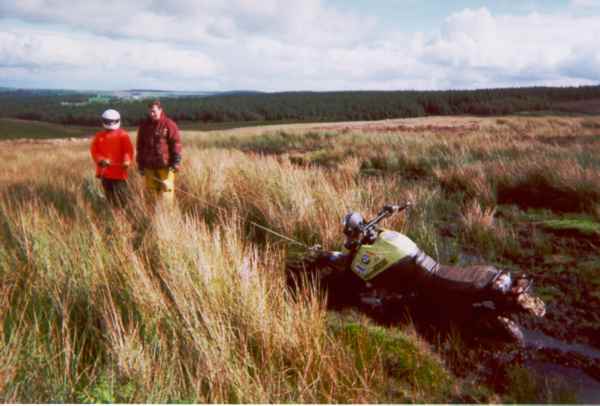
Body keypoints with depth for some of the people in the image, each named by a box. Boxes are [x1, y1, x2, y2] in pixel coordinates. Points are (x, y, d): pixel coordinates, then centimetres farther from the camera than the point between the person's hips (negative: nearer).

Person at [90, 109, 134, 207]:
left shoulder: (123, 135, 0)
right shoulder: (99, 136, 11)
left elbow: (128, 150, -8)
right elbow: (94, 151, 6)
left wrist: (127, 161, -27)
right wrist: (101, 160, -13)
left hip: (119, 171, -4)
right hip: (104, 171, 4)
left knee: (121, 197, -6)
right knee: (110, 196, 12)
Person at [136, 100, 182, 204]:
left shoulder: (169, 124, -3)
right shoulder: (144, 125, 11)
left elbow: (176, 143, -5)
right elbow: (140, 146, 16)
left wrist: (176, 161, -12)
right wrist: (140, 164, 14)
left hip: (165, 165, -4)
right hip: (149, 166, 5)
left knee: (166, 189, -5)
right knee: (151, 190, 9)